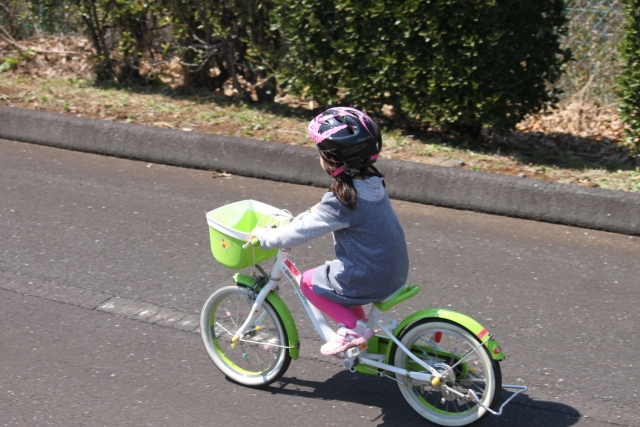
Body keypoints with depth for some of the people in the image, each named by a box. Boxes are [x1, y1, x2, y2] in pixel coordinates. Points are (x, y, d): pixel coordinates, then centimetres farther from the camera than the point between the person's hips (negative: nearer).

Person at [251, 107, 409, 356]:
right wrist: (315, 212, 16)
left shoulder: (341, 201, -24)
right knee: (336, 278, 27)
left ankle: (355, 329, 5)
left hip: (371, 279, -8)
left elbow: (299, 233, -19)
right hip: (395, 272, 8)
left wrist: (263, 236, -5)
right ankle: (357, 324, 30)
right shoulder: (372, 182, 0)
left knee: (309, 283, 7)